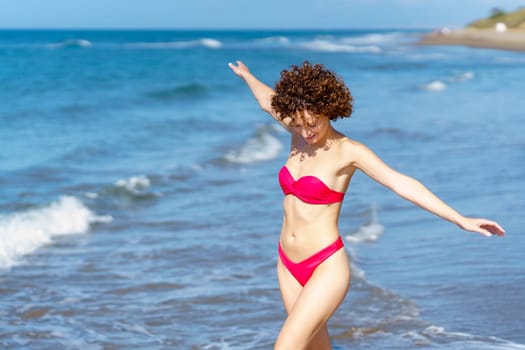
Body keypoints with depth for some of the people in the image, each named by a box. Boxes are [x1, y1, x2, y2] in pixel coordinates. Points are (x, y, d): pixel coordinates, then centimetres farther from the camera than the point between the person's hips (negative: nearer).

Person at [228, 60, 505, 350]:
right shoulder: (300, 132, 3)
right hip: (289, 265, 7)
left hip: (326, 267, -7)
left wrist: (461, 220, -27)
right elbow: (269, 101, 23)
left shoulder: (349, 151, -13)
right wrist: (247, 76, 43)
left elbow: (402, 184, -20)